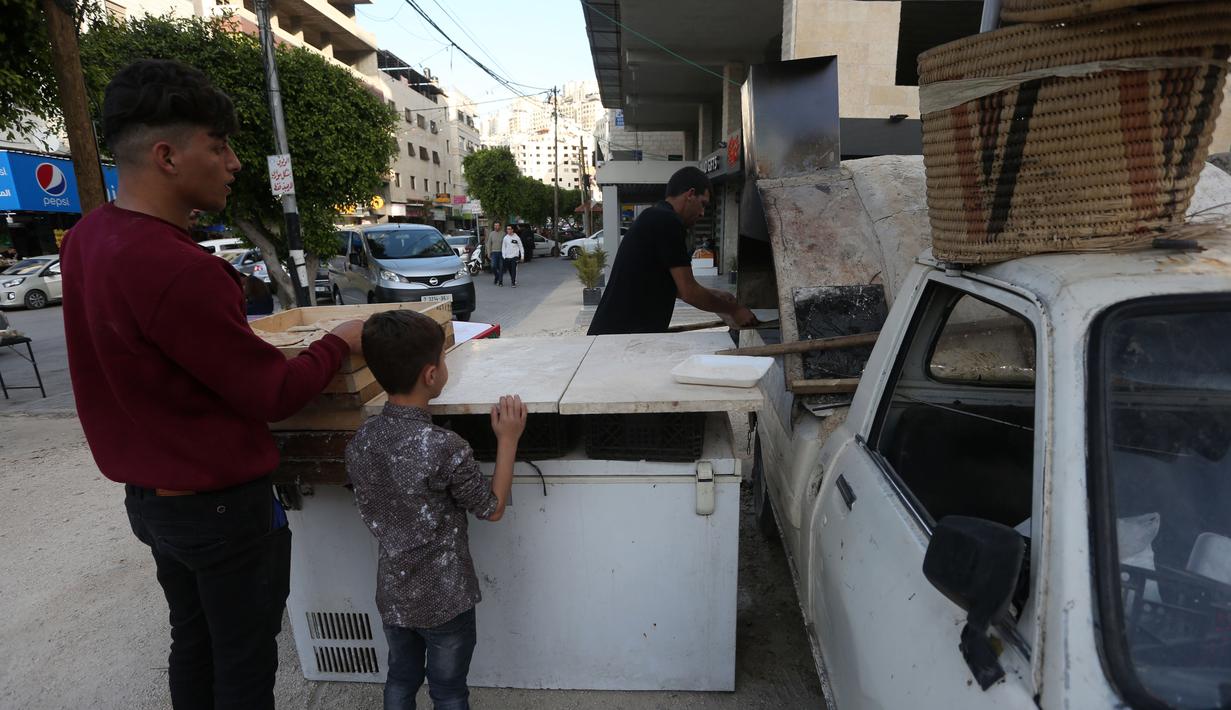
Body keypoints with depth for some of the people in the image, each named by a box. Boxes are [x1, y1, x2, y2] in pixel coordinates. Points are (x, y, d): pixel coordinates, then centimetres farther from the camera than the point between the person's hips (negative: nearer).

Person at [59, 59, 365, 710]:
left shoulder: (86, 238, 0)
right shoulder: (178, 270, -29)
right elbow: (275, 395, -21)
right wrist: (339, 343, -7)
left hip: (148, 495, 8)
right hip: (221, 507, -8)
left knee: (192, 643, 25)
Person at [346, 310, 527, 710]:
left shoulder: (360, 442, -10)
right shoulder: (445, 448, -28)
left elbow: (370, 513, 5)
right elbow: (492, 509, -14)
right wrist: (508, 439, -12)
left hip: (392, 595, 5)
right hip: (445, 599, -5)